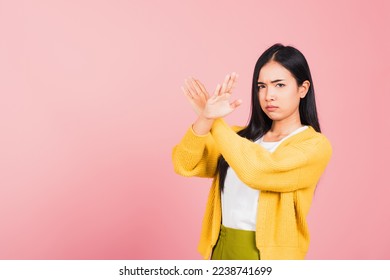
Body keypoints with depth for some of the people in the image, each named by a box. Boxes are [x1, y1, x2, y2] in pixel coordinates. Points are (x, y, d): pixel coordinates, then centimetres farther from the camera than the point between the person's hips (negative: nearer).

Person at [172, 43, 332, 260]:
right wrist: (205, 119, -22)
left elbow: (259, 171, -27)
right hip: (221, 250, 5)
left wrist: (215, 122, -18)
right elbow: (185, 165, -6)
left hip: (268, 255, -4)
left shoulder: (315, 145, -10)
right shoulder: (241, 136, 6)